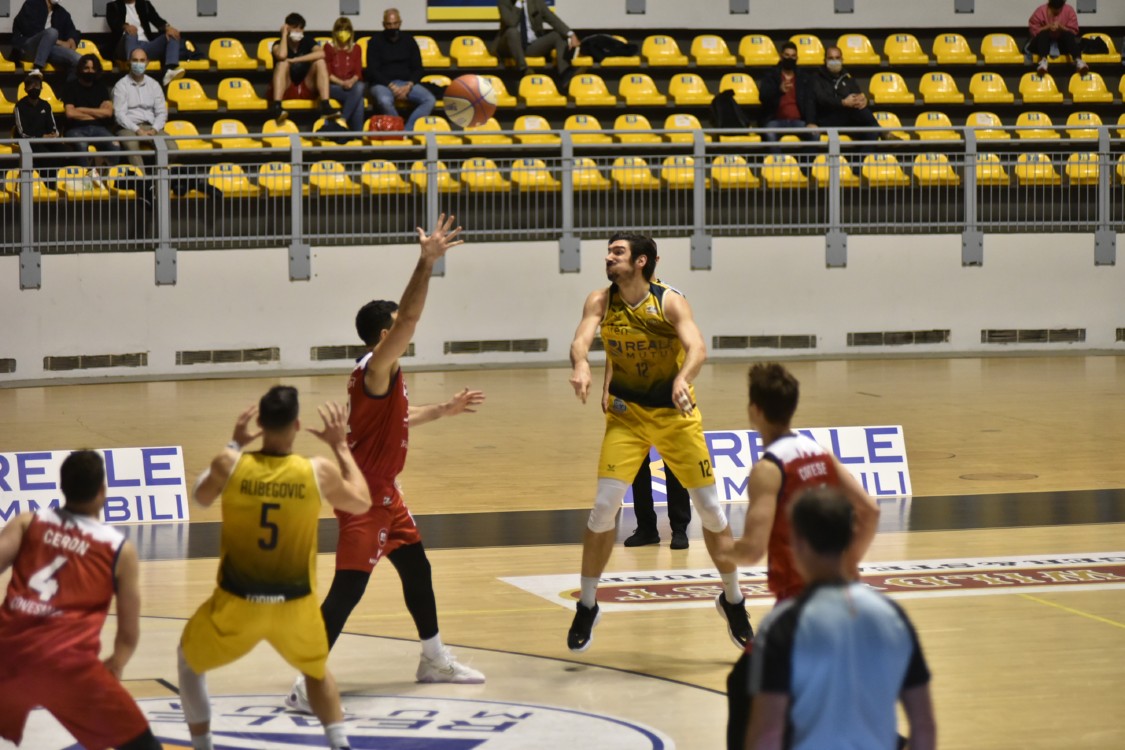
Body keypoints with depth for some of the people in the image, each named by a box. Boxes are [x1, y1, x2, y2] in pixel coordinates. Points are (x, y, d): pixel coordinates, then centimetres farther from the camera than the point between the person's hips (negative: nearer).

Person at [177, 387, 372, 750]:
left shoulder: (230, 465, -13)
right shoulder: (319, 473, -13)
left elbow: (201, 497, 10)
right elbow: (362, 503, 8)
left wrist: (235, 444, 19)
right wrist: (341, 445, 16)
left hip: (237, 602, -1)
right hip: (295, 605, 1)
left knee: (188, 660, 27)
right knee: (317, 670, 30)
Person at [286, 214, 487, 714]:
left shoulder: (383, 376, 10)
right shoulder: (376, 370, -20)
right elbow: (409, 319, -34)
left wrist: (443, 410, 29)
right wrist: (427, 263, -38)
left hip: (383, 494, 11)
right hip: (364, 496, -11)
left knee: (417, 569, 20)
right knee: (348, 589, -12)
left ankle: (435, 661, 34)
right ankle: (307, 684, -11)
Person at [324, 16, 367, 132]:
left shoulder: (356, 49, 17)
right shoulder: (329, 47, 8)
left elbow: (358, 72, 6)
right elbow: (327, 73, 0)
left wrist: (351, 81, -17)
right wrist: (342, 83, -16)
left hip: (352, 84, 3)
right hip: (334, 86, -3)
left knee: (360, 87, -36)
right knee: (358, 97, -33)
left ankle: (342, 121, -36)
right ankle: (357, 131, -32)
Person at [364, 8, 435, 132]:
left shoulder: (409, 40, 12)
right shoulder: (375, 42, 4)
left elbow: (418, 68, 10)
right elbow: (372, 71, -4)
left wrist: (409, 86, -9)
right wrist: (391, 86, -16)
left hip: (407, 83, 3)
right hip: (383, 84, -3)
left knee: (430, 100, -25)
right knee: (384, 101, -40)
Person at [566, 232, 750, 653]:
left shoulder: (670, 302, -15)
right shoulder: (601, 302, -8)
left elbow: (697, 348, -28)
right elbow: (581, 339, -24)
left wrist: (682, 379, -50)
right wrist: (580, 365, -48)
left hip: (676, 413, -1)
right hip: (627, 413, 1)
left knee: (711, 508, 1)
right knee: (604, 507, -11)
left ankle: (733, 602, 21)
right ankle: (586, 608, 3)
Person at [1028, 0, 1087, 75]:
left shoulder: (1069, 11, -3)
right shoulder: (1041, 11, -6)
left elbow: (1073, 32, -5)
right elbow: (1033, 31, -8)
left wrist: (1061, 27, -22)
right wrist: (1048, 27, -22)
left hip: (1062, 44, 1)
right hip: (1044, 42, -1)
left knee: (1069, 35, -29)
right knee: (1043, 34, -33)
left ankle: (1078, 61, -50)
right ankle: (1043, 61, -56)